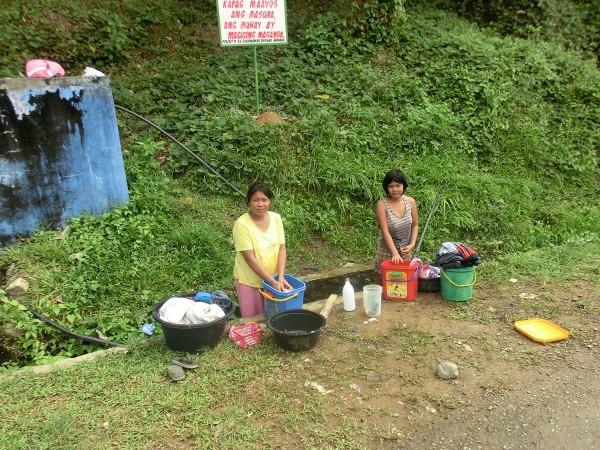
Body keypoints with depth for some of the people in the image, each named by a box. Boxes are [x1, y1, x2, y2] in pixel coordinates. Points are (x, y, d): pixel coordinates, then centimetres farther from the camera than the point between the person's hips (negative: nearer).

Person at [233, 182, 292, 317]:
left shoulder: (276, 218, -6)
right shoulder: (242, 224, -20)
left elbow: (282, 249, -5)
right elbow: (250, 258, -21)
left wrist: (280, 278, -17)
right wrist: (273, 282, -22)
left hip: (273, 278, 4)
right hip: (249, 281, -4)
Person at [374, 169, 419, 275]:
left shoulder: (410, 202, -3)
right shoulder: (381, 205, -15)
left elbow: (415, 225, 7)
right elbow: (385, 231, -19)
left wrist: (412, 244, -7)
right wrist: (395, 253, -26)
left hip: (405, 250, 4)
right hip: (387, 251, -3)